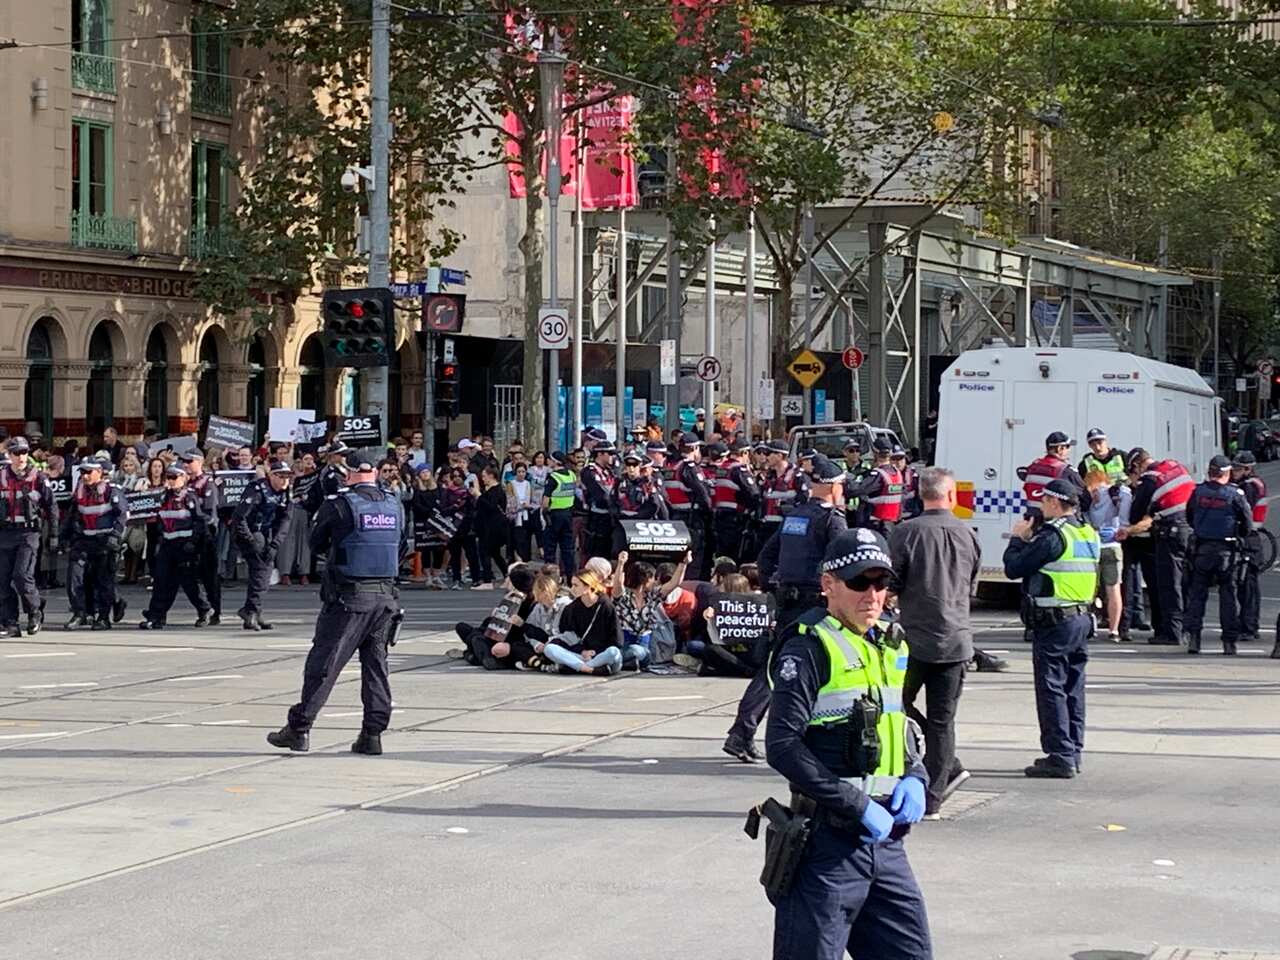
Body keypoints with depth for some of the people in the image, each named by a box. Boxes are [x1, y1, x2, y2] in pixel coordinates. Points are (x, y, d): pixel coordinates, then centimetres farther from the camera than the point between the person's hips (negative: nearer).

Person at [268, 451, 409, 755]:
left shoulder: (340, 504, -9)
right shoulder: (395, 505, 5)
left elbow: (316, 544, 3)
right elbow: (403, 549, 15)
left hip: (348, 596, -4)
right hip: (386, 596, 4)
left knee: (324, 662, 0)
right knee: (376, 664, 10)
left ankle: (299, 728, 1)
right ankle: (373, 733, 8)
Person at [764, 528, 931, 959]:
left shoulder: (891, 647, 15)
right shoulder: (809, 649, -10)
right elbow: (783, 746, -18)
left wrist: (915, 778, 5)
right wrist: (858, 805, -19)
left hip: (886, 841, 8)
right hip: (828, 841, -8)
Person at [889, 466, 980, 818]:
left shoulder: (906, 532, -10)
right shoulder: (968, 535, 2)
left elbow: (890, 586, -7)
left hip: (915, 636, -3)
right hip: (956, 640, 4)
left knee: (898, 705, 15)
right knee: (942, 719, 7)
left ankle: (949, 768, 8)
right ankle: (932, 798, 7)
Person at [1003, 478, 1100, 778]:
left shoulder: (1052, 536, -17)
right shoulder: (1089, 535, 11)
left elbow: (1013, 568, -14)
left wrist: (1018, 538, 2)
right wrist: (1031, 538, 14)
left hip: (1053, 622, -9)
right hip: (1082, 618, 9)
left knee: (1051, 689, -5)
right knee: (1073, 688, 14)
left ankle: (1060, 756, -7)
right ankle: (1072, 752, 19)